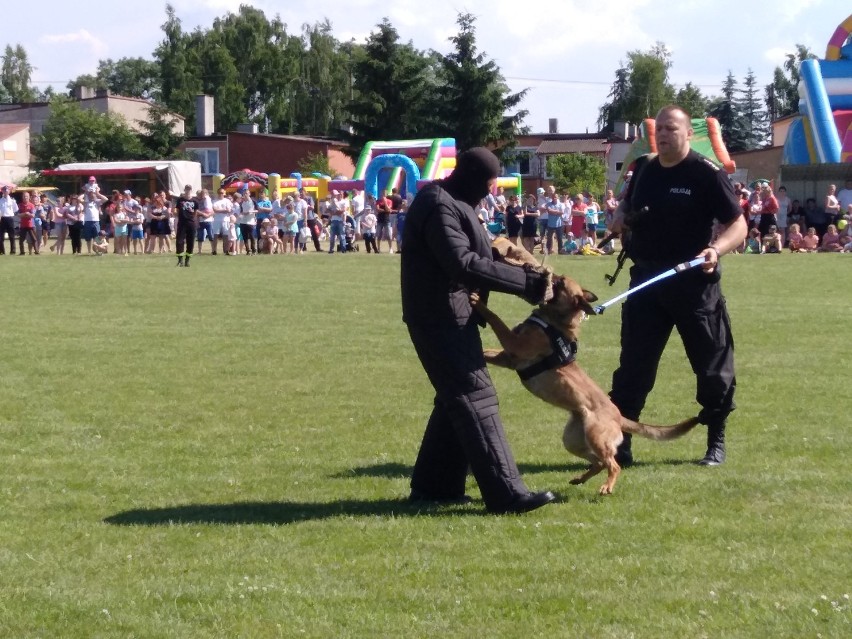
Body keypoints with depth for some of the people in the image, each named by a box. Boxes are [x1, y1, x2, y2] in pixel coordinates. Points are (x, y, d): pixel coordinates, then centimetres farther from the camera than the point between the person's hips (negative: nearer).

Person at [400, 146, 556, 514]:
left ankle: (433, 484, 22)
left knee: (455, 400, 15)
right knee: (475, 397, -13)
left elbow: (468, 253, 22)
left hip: (451, 313, 11)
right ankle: (505, 493, -16)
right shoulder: (439, 207, -20)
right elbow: (463, 263, -29)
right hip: (440, 315, -11)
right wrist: (525, 282, -29)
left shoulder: (450, 201, 14)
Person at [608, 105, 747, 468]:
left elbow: (739, 225, -10)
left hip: (695, 285, -4)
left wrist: (717, 249, -29)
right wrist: (621, 217, -1)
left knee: (713, 367, 6)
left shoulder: (707, 174, -10)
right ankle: (618, 444, 7)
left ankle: (716, 443, 21)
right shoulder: (644, 170, 8)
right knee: (633, 366, 3)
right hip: (646, 281, 4)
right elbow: (626, 208, 23)